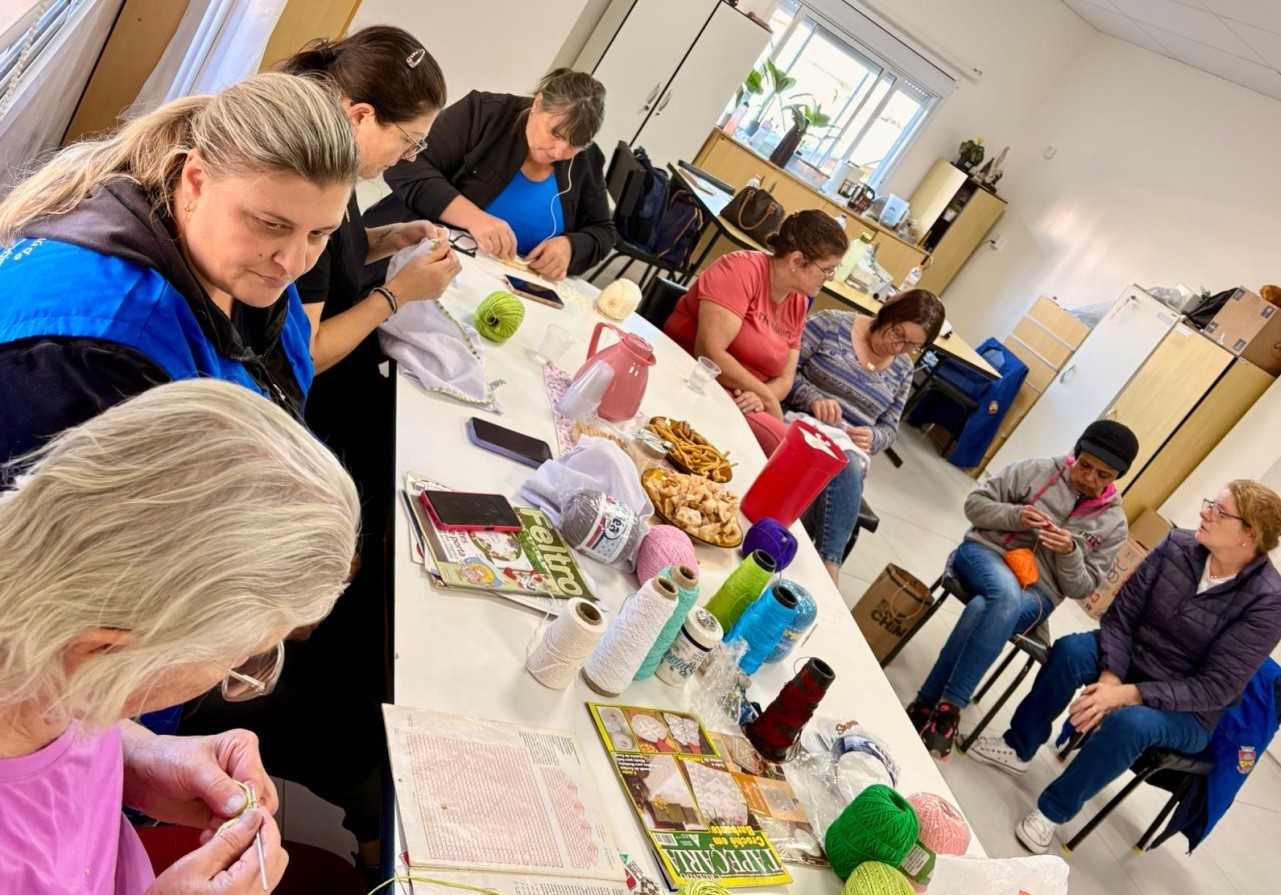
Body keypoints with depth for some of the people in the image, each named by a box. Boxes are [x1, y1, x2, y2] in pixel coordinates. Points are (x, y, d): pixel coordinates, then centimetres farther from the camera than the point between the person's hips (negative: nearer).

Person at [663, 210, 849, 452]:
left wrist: (761, 398, -16)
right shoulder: (743, 268, -13)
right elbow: (709, 353, -22)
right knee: (778, 440, -30)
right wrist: (767, 398, -14)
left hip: (741, 401, 7)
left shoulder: (799, 303, 8)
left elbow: (784, 379, 8)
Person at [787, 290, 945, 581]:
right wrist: (813, 397, -21)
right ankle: (827, 567, -37)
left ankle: (828, 567, -40)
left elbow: (889, 429, 14)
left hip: (851, 449, 3)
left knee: (848, 467, -35)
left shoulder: (903, 371, 12)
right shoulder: (833, 324, 0)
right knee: (845, 467, -36)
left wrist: (873, 438, -10)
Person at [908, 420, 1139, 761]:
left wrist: (1070, 552, -15)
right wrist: (1015, 515, -15)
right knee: (1007, 594, -38)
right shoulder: (1039, 470, 1)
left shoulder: (1113, 525, 5)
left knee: (983, 610, -36)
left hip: (1037, 593, 1)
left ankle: (928, 705, -28)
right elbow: (975, 503, 3)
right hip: (985, 552, -1)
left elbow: (1081, 588, 4)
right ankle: (946, 708, -32)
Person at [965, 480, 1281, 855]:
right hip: (1130, 659, 4)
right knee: (1071, 649, -25)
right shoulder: (1178, 546, -11)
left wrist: (1129, 694, -29)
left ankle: (1053, 811, -14)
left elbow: (1217, 688, -22)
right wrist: (1109, 677, -22)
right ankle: (1018, 748, -4)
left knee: (1131, 721, -35)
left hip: (1185, 711, -4)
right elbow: (1122, 613, -7)